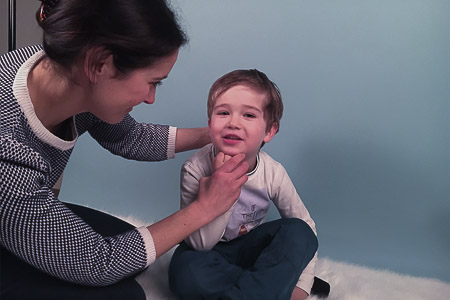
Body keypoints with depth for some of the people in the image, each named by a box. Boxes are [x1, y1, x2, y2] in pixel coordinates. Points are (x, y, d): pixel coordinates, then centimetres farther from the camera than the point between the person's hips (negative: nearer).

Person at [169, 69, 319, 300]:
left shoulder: (273, 173, -16)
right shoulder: (196, 169, -23)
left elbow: (305, 225, -5)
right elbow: (201, 243, -24)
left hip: (250, 246, 2)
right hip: (210, 252, -2)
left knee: (300, 233, -23)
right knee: (186, 272, -35)